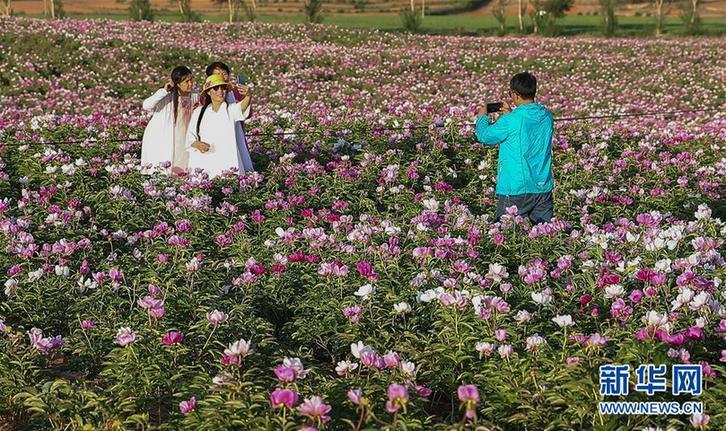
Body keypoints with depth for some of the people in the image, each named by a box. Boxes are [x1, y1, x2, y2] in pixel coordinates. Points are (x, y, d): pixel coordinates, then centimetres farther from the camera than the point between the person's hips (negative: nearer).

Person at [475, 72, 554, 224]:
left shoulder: (511, 120, -17)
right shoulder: (547, 116, 3)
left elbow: (484, 136, -2)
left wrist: (482, 117, 16)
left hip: (517, 189, -6)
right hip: (544, 187, 6)